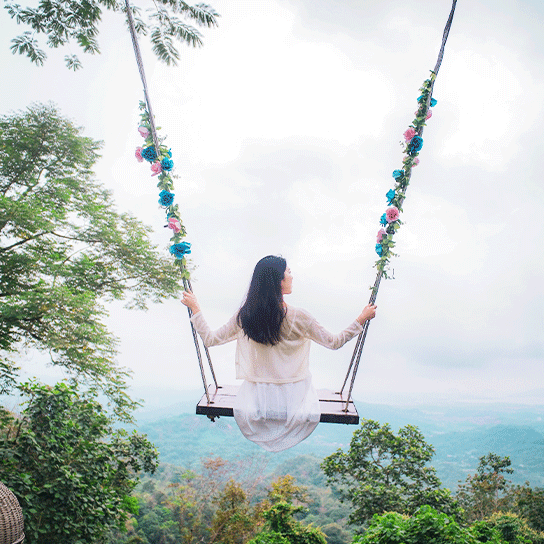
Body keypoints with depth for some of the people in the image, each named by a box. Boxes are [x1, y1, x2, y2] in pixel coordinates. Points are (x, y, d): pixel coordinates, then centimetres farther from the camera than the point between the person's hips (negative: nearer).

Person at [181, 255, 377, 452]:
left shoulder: (244, 316, -11)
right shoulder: (298, 317, -18)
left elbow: (209, 339, 1)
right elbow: (334, 342, -7)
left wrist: (194, 307, 12)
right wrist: (362, 319, 4)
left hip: (257, 395, 3)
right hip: (292, 395, -2)